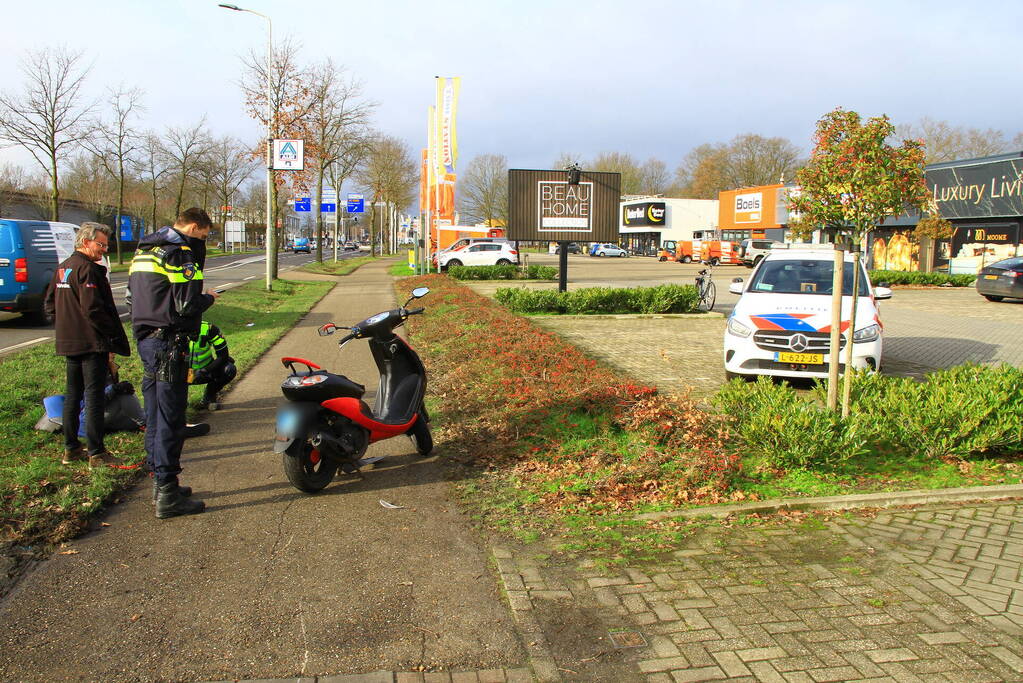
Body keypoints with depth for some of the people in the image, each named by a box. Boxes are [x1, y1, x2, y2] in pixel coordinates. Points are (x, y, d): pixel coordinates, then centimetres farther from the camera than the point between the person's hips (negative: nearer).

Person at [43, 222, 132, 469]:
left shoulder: (63, 268, 15)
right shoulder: (88, 269, -16)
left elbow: (49, 304, 20)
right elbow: (93, 309, -22)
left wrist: (66, 327, 20)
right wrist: (113, 339, -16)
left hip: (69, 343, 10)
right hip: (92, 343, -10)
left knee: (73, 395, 15)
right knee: (94, 397, -5)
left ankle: (71, 449, 23)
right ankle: (96, 453, -2)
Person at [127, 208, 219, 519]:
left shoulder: (143, 251, 17)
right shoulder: (181, 253, -13)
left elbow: (132, 296, 21)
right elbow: (187, 305, -20)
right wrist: (208, 298, 0)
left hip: (145, 339, 10)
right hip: (169, 344, -10)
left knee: (155, 414, 16)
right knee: (170, 419, -6)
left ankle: (159, 480, 27)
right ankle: (167, 494, -2)